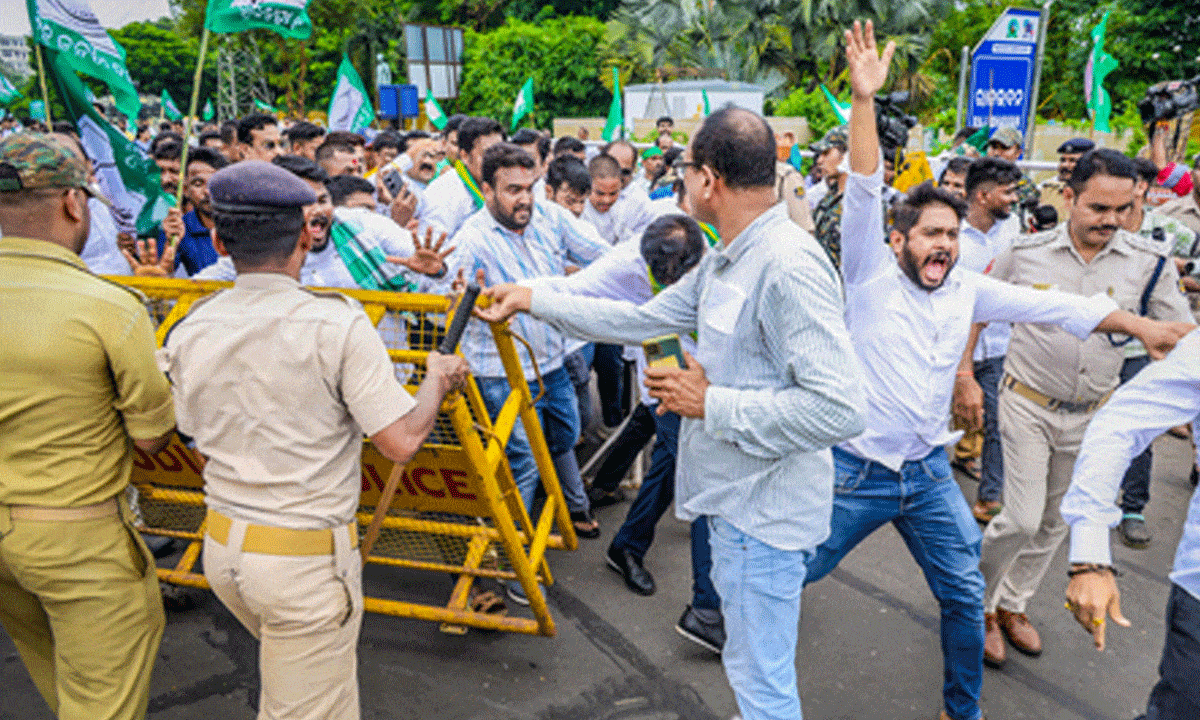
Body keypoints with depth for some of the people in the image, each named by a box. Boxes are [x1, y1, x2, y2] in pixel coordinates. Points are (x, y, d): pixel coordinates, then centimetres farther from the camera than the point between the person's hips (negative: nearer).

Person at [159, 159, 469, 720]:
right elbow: (401, 442, -20)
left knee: (285, 672, 32)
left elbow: (196, 432, 11)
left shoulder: (188, 332, -3)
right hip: (305, 561, -6)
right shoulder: (338, 324, -20)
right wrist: (439, 378, -2)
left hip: (222, 548, 6)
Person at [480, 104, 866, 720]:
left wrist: (711, 403, -23)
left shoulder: (789, 267, -25)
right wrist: (533, 300, 16)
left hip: (764, 508, -10)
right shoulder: (725, 261, 7)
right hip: (733, 496, 10)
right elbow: (644, 319, 15)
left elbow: (841, 408, -31)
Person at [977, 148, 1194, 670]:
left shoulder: (1150, 262, -7)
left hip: (1093, 412, 3)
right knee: (1023, 520, -9)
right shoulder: (1025, 254, -10)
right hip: (1029, 404, -3)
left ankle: (1012, 604, 36)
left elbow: (1185, 335, -2)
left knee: (1055, 521, 15)